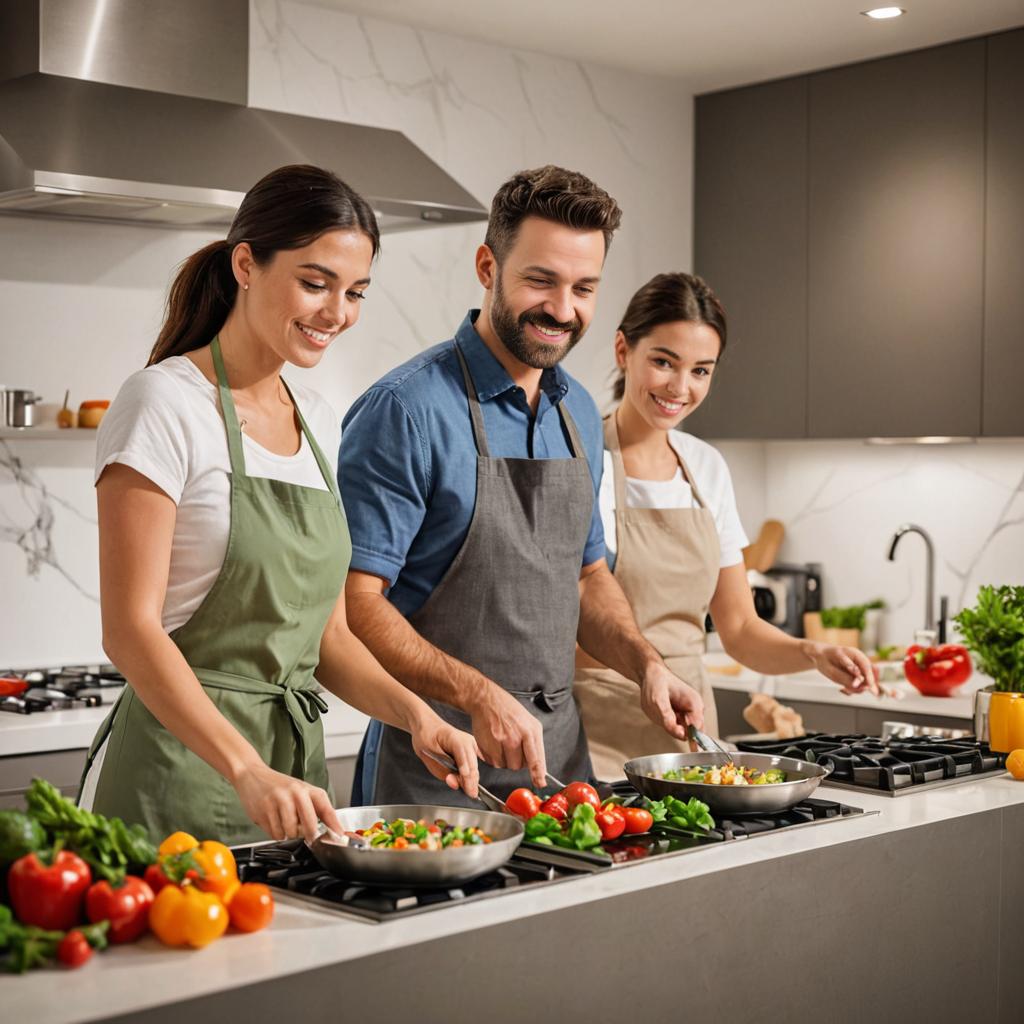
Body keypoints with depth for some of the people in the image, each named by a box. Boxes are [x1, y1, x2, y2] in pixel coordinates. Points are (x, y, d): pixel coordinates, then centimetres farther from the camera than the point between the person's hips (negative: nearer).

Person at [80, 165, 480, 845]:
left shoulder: (320, 424, 11)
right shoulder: (167, 403, -11)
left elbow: (328, 634, 12)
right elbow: (131, 630, -18)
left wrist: (412, 712, -5)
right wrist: (248, 771, -29)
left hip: (297, 763, 7)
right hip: (183, 770, -6)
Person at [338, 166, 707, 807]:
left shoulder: (579, 415, 9)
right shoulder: (407, 410, -15)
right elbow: (354, 602, -18)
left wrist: (646, 664, 3)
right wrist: (479, 696, -27)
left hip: (562, 752, 7)